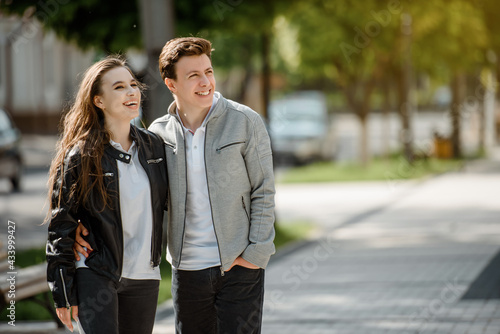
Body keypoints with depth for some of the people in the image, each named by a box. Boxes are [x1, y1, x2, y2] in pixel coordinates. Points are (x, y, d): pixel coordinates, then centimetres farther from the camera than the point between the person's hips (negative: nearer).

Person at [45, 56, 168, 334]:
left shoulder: (153, 145, 6)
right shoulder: (80, 156, -8)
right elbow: (61, 226, -6)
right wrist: (63, 293, -8)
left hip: (144, 277, 5)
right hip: (95, 276, -5)